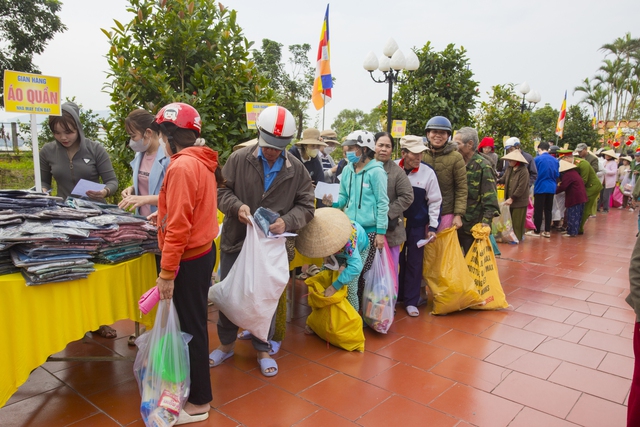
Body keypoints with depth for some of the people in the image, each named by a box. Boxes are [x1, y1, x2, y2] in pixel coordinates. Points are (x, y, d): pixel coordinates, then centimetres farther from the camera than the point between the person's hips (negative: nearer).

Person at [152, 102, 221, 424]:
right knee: (194, 323, 21)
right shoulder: (202, 162, 7)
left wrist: (167, 272, -19)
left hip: (188, 259, -9)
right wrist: (160, 215, 29)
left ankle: (199, 403, 20)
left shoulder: (182, 166, -21)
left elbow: (178, 226, -23)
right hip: (203, 250, 9)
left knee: (191, 328, 4)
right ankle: (194, 382, 40)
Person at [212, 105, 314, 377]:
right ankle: (226, 344, 35)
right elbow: (222, 191, -2)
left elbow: (306, 206, -1)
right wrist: (237, 206, -22)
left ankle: (263, 349, 32)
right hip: (235, 240, 1)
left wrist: (287, 222, -20)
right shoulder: (238, 159, -6)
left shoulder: (297, 170, -3)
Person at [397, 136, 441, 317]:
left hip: (418, 225, 0)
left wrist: (433, 227, -4)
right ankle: (396, 295, 30)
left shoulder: (428, 172, -7)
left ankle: (411, 301, 21)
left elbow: (435, 201, -2)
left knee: (414, 263, 8)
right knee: (396, 260, 12)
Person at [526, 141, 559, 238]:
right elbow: (557, 175, 7)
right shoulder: (555, 160, 3)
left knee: (538, 210, 4)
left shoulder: (538, 159, -10)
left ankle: (536, 231, 10)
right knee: (548, 210, 11)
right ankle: (547, 231, 15)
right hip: (551, 188, 4)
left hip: (540, 187, -4)